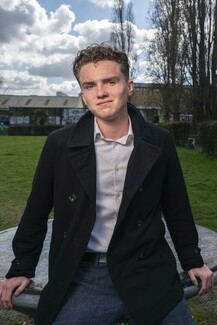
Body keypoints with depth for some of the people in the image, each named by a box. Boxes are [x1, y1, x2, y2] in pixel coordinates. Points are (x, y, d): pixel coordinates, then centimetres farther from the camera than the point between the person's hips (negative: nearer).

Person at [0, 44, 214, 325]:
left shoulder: (160, 143, -3)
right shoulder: (60, 144, -5)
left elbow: (176, 206, 9)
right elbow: (36, 212, 5)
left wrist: (192, 260, 16)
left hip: (149, 276, 1)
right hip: (81, 279, 0)